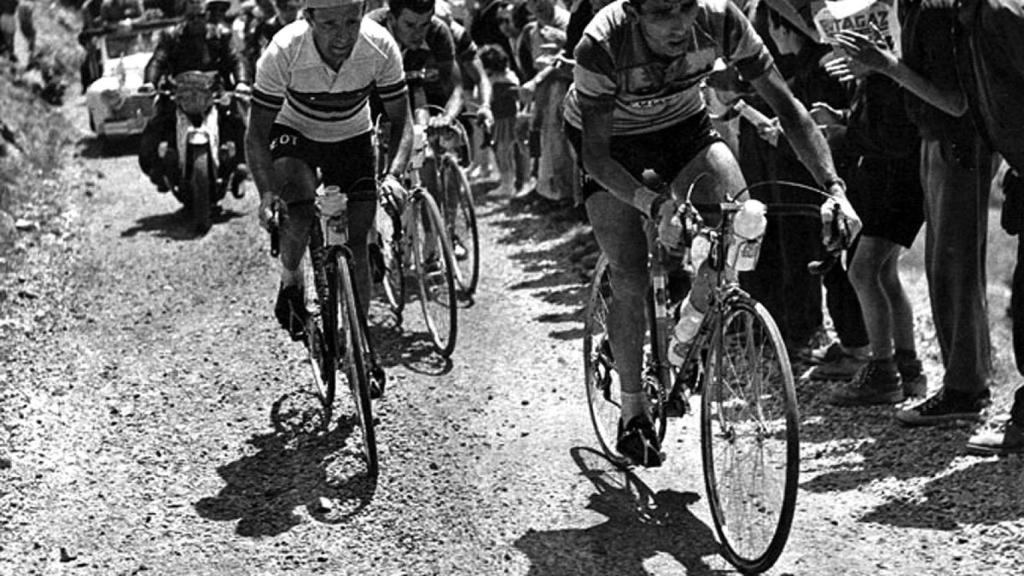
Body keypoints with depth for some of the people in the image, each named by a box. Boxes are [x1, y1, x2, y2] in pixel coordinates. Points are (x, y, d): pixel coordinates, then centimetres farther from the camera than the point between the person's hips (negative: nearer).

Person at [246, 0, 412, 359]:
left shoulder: (381, 47, -28)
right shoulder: (283, 53, -33)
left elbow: (400, 120, -17)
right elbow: (257, 134, -26)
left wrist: (393, 174, -35)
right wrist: (266, 193, -41)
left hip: (352, 139, 2)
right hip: (293, 134, -2)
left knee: (356, 244, -6)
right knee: (299, 207, -30)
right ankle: (290, 283, 0)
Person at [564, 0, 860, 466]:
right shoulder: (602, 45, -36)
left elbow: (787, 106, -24)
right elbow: (596, 155, -33)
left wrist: (834, 188, -35)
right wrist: (654, 206, -50)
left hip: (683, 125, 2)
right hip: (610, 140, -2)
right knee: (630, 282, -11)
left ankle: (694, 316, 4)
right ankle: (633, 407, 12)